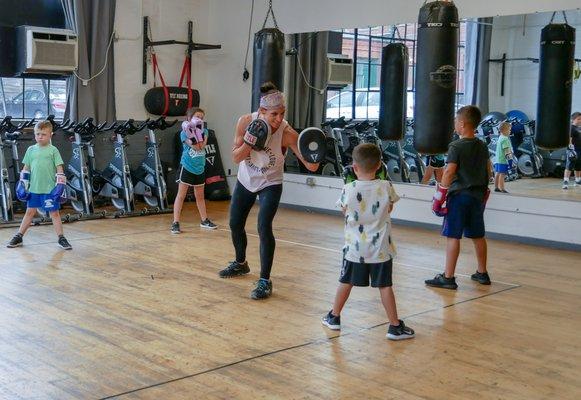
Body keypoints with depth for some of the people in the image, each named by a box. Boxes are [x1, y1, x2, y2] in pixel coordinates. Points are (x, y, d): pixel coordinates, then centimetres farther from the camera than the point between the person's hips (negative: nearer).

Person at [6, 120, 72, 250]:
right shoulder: (31, 150, 7)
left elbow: (59, 169, -5)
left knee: (54, 212, 3)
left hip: (50, 189, -3)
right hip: (34, 188, 3)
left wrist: (60, 185, -11)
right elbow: (26, 168, 11)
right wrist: (22, 184, 7)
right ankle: (19, 237, 22)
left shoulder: (53, 150, -3)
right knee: (30, 212, 13)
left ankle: (61, 238, 10)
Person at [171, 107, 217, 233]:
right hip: (187, 167, -5)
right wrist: (191, 132, -25)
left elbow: (202, 145, -14)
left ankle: (204, 220, 28)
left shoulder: (204, 131, 4)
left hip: (199, 168, 5)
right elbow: (195, 147, -19)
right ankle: (175, 223, -3)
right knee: (181, 195, -4)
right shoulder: (184, 132, -8)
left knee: (200, 196, 17)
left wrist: (197, 131, -18)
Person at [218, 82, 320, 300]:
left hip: (270, 185, -4)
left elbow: (311, 166, -32)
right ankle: (240, 263, 46)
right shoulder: (246, 122, -22)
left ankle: (265, 281, -7)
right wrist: (250, 141, -33)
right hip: (245, 181, 4)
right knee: (235, 224, 18)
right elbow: (235, 157, -16)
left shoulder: (287, 133, -29)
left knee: (264, 228, -20)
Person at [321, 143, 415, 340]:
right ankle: (395, 326, 9)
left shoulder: (349, 189, -11)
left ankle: (334, 317, 30)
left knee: (346, 282, 16)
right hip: (380, 248, 0)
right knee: (384, 286, 5)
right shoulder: (386, 187, -10)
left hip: (354, 248, 1)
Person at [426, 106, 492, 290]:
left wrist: (441, 192, -14)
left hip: (459, 195, -7)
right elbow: (489, 170, 16)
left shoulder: (456, 146, -12)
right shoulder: (482, 146, 9)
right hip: (478, 196, 7)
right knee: (478, 235, 16)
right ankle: (482, 273, 27)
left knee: (453, 236, -4)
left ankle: (448, 277, -2)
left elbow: (449, 171, -19)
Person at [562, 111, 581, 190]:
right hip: (573, 150, -9)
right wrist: (570, 145, -35)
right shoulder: (571, 128, -11)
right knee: (569, 166, -13)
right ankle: (565, 181, -16)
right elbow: (569, 138, -22)